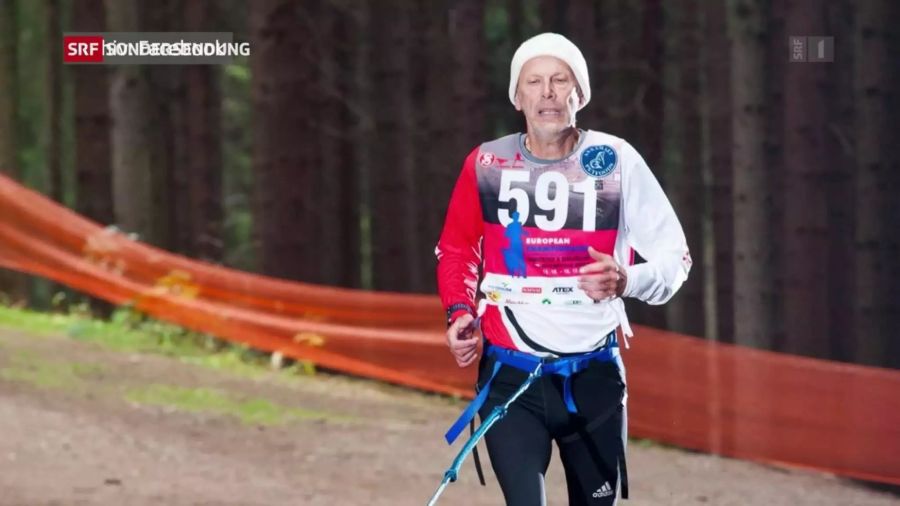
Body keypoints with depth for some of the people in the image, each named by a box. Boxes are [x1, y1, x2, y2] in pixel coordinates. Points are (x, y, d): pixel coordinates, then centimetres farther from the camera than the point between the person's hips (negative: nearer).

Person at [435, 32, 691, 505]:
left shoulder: (615, 160, -5)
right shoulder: (487, 165, -2)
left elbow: (674, 255, -3)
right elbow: (456, 249, 15)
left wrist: (627, 281, -24)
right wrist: (459, 312, -2)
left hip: (595, 377, 1)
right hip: (510, 376, -1)